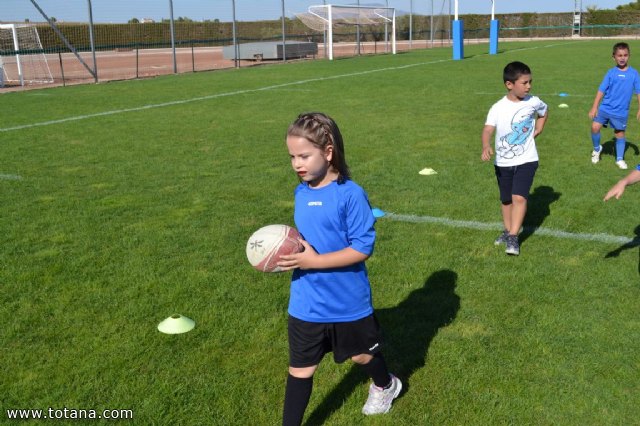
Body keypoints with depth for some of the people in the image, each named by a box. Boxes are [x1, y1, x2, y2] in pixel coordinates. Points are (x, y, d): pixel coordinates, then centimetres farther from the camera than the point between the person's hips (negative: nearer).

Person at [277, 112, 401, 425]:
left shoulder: (350, 194, -21)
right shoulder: (301, 192, -1)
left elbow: (363, 248, -22)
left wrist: (313, 261, -27)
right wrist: (292, 255, -6)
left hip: (348, 302, -4)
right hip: (306, 304, 4)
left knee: (362, 354, 22)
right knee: (299, 370, 8)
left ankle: (385, 386, 54)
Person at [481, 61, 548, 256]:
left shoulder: (534, 102, -5)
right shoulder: (498, 108, -13)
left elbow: (544, 113, 19)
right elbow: (488, 130, -25)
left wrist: (537, 131, 6)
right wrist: (486, 147, -44)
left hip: (526, 160, -1)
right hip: (503, 162, 1)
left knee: (519, 197, -16)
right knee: (506, 200, 15)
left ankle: (513, 237, -10)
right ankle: (507, 230, 34)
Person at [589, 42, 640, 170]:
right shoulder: (611, 73, -2)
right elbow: (601, 90, -2)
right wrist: (594, 107, -7)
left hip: (621, 111, 0)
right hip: (605, 108, 0)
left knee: (620, 134, 9)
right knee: (595, 127, -14)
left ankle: (619, 159, 27)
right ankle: (597, 148, 15)